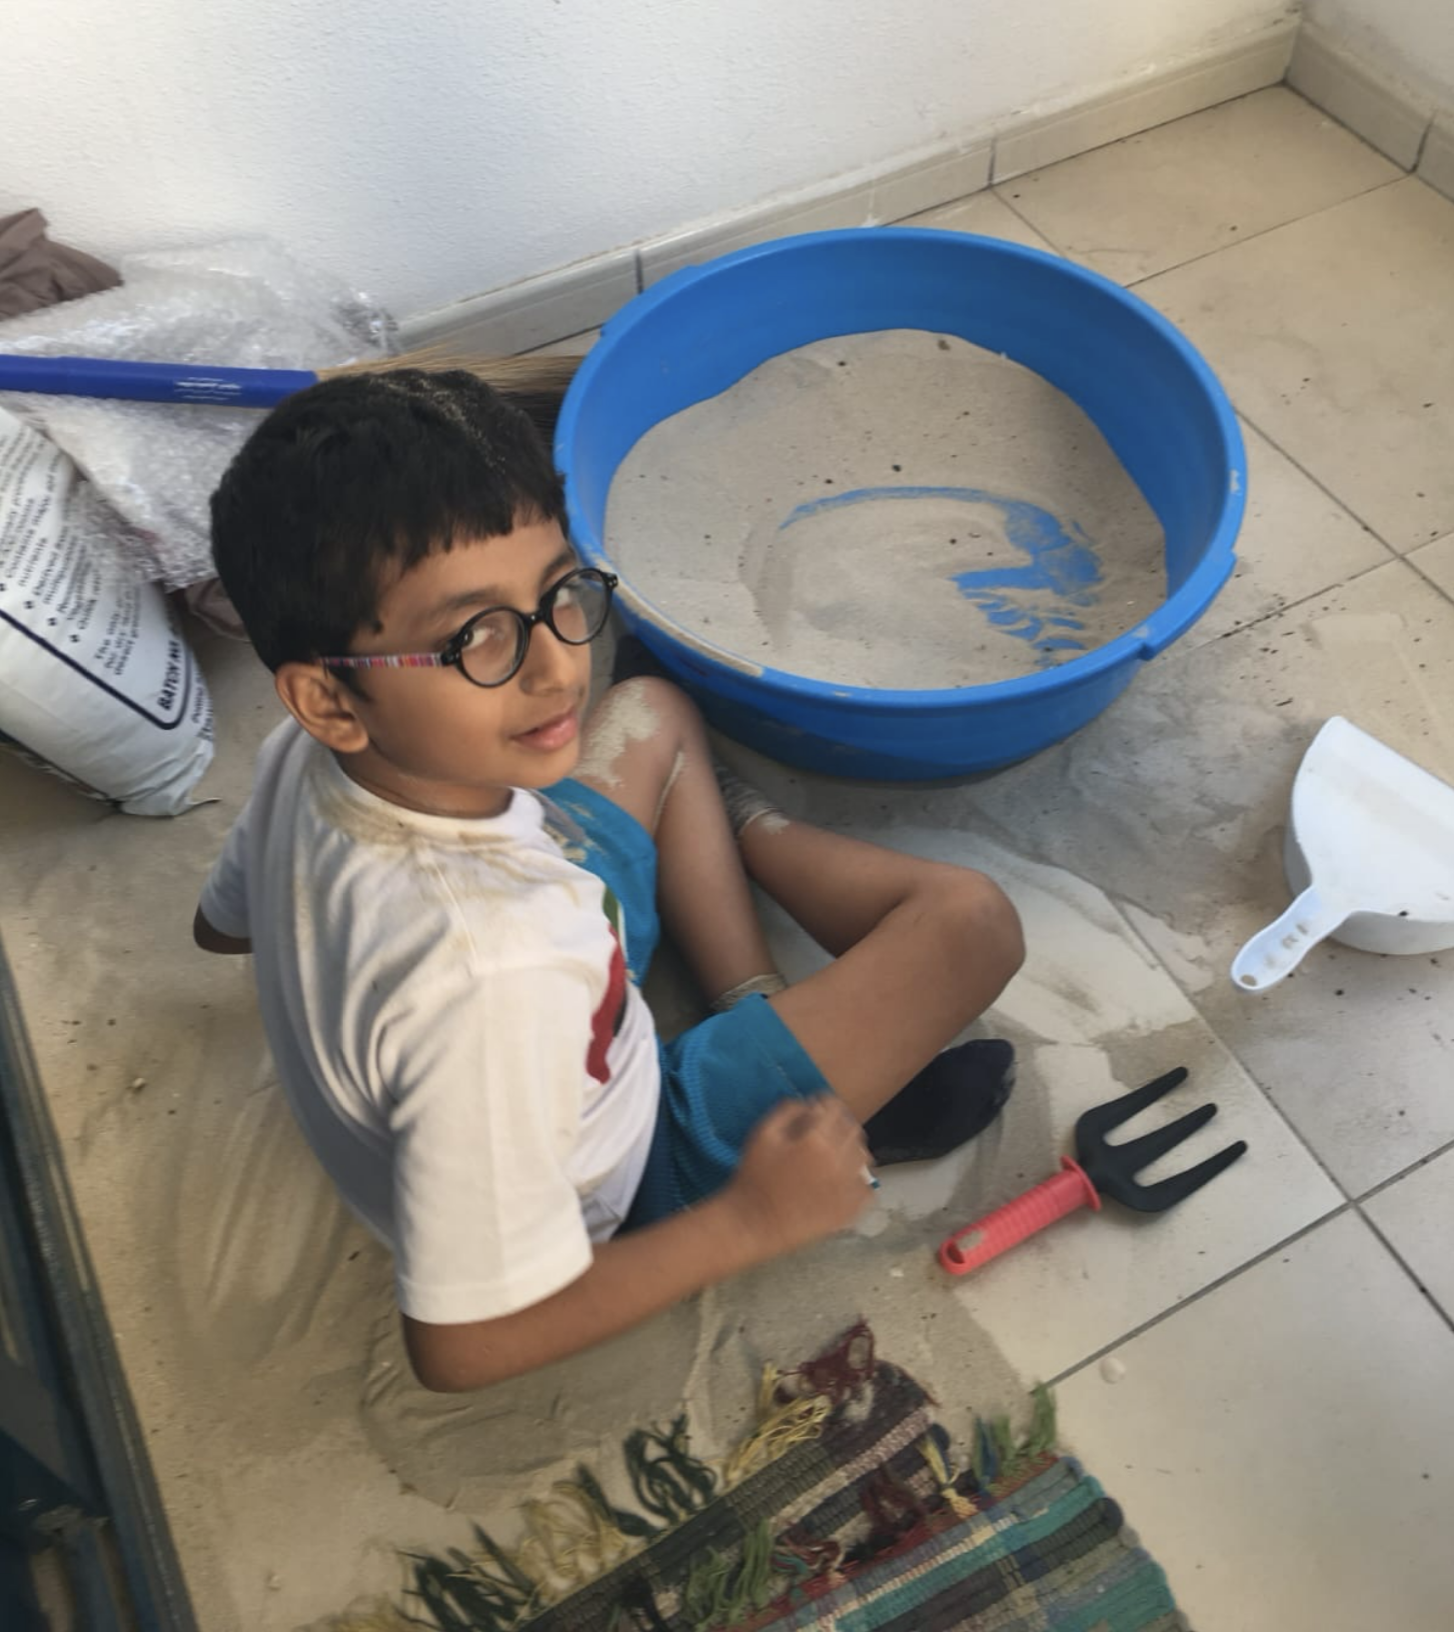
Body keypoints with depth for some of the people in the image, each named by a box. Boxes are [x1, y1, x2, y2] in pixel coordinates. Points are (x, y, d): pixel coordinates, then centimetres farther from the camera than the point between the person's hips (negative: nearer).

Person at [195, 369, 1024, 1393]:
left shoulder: (301, 761, -20)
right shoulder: (485, 979, -44)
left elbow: (223, 924, 3)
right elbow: (461, 1346, -31)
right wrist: (753, 1221, -22)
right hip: (610, 1196, -6)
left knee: (654, 713, 15)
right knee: (968, 921, -15)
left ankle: (757, 1006, 16)